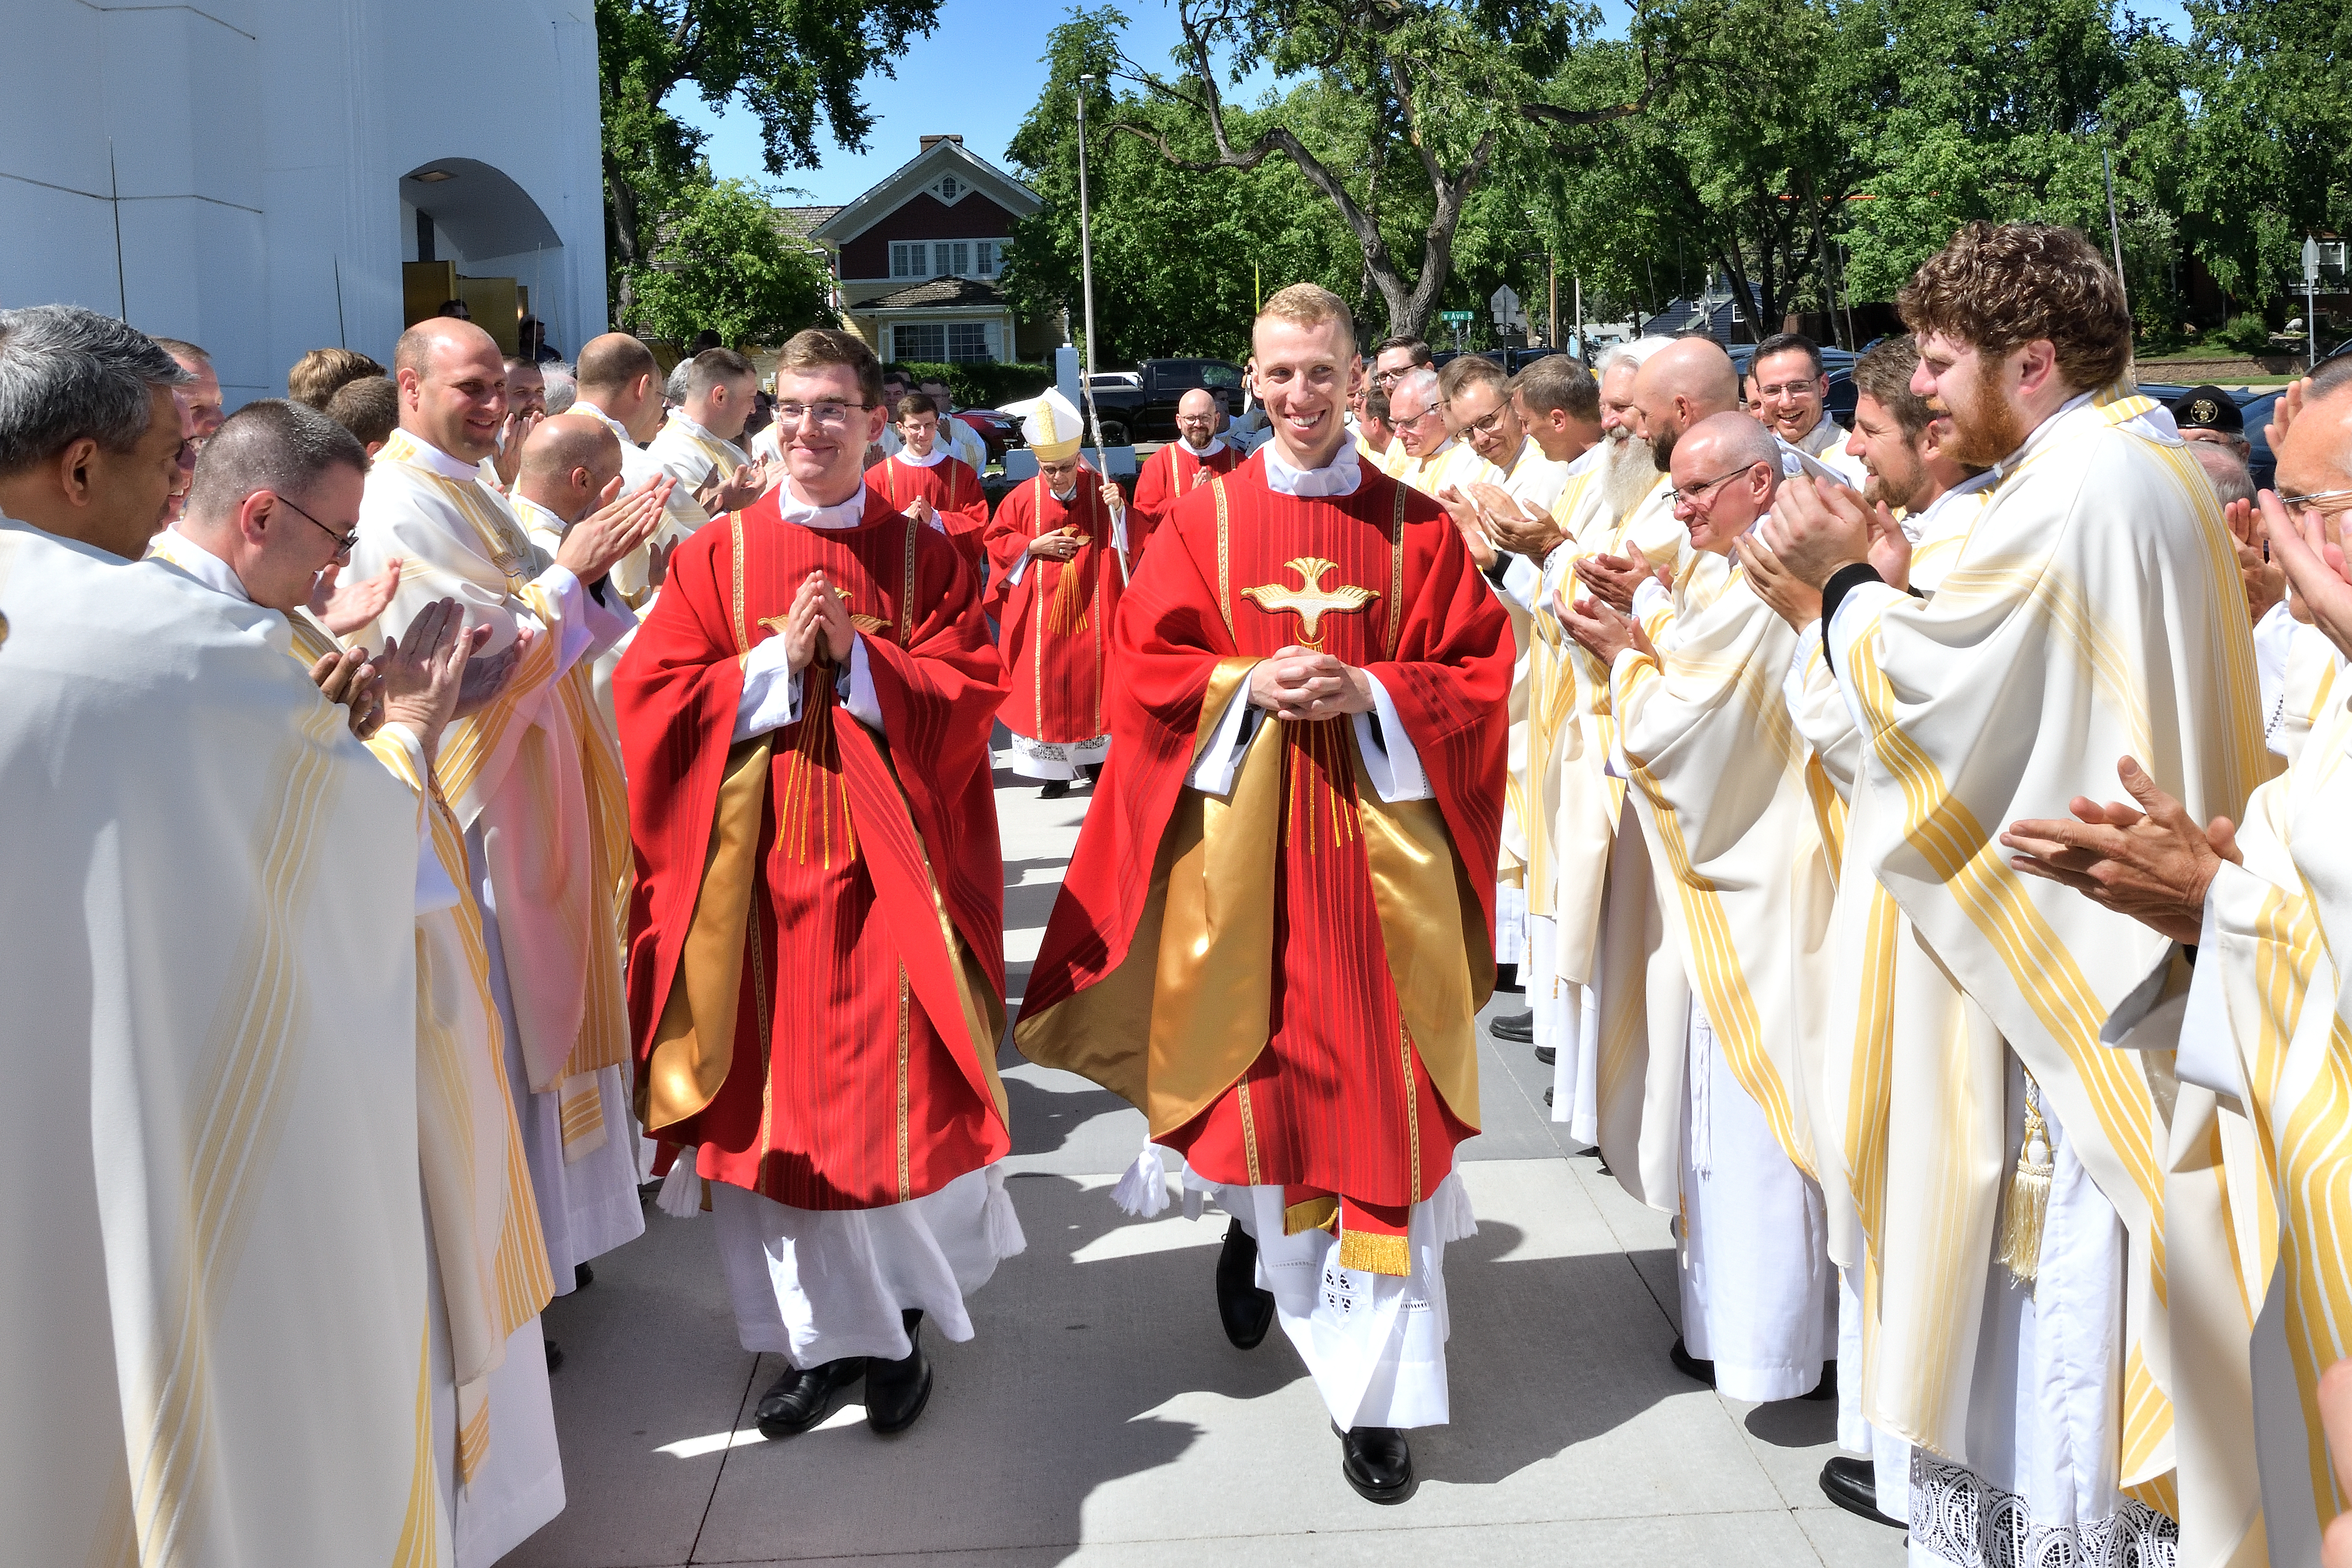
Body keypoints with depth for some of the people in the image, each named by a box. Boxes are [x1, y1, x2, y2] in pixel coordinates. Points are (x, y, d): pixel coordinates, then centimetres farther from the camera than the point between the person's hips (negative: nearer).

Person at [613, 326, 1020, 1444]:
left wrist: (858, 659, -15)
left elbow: (967, 700, -3)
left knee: (896, 1089, -1)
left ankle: (896, 1325, 18)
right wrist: (778, 663, -13)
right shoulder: (717, 555, 6)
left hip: (887, 862, -1)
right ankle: (817, 1334, 20)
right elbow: (651, 696, -2)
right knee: (772, 1094, 5)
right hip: (757, 862, 1)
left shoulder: (925, 557, 6)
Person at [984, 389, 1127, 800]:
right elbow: (996, 540, 6)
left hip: (1090, 609, 0)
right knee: (1045, 687, 0)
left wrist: (1119, 511, -22)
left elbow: (1127, 541, -2)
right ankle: (1054, 771, 7)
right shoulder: (1024, 497, -1)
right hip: (1041, 613, 0)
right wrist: (1034, 546, -9)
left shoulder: (1100, 489, -2)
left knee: (1091, 682, 5)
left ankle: (1094, 758, 21)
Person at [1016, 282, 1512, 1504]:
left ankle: (1376, 1387, 7)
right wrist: (1248, 684, -14)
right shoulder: (1207, 516, 4)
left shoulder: (1412, 522, 4)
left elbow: (1476, 671, 2)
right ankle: (1258, 1223, 43)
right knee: (1258, 1048, 7)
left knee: (1375, 1081, -1)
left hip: (1377, 825, 0)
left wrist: (1368, 693, -14)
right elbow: (1147, 666, 3)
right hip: (1243, 829, 1)